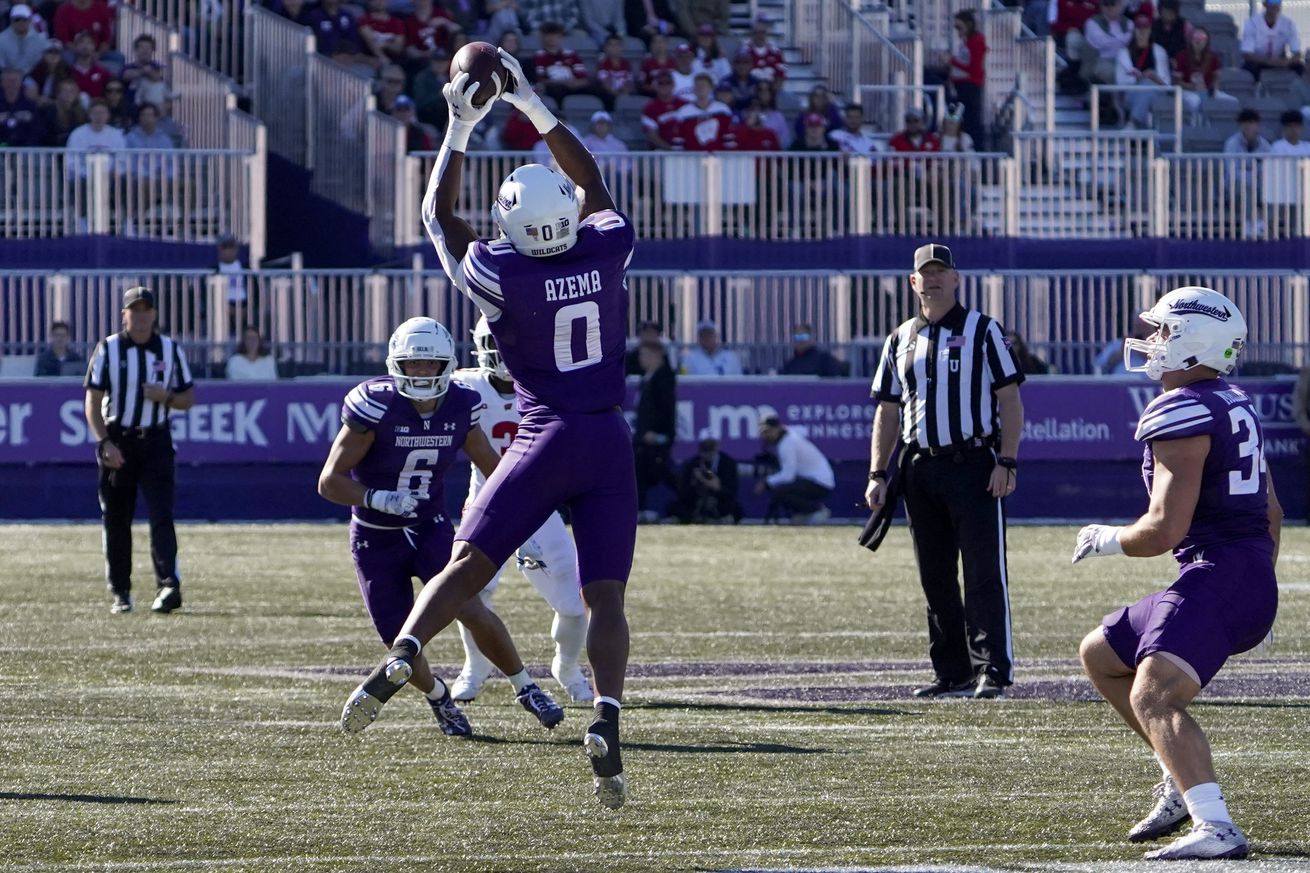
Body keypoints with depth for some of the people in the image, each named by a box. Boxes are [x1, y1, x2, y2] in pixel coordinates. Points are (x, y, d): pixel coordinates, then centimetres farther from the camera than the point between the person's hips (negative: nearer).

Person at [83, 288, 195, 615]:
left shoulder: (171, 350, 6)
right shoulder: (108, 349, 1)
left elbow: (188, 398, 11)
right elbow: (93, 403, -1)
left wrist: (166, 396, -11)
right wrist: (104, 443, -13)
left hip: (155, 442, 0)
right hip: (117, 443, 0)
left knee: (161, 514, -13)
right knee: (116, 520, 5)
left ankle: (168, 585, -22)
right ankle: (120, 593, 13)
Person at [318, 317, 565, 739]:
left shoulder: (459, 407, -9)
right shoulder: (376, 407, -22)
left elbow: (491, 464, 9)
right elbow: (330, 482, -20)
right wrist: (379, 499, -35)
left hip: (431, 529, 2)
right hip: (376, 541, -2)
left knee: (473, 611, -19)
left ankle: (525, 688, 2)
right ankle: (438, 697, 31)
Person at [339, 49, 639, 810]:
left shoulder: (502, 274, -10)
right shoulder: (609, 248, -3)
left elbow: (439, 216, 8)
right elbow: (591, 184, 18)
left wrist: (461, 129, 13)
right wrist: (534, 106, 22)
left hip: (546, 440, -2)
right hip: (609, 442, 2)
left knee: (468, 565, 4)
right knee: (606, 596, -2)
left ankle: (401, 659, -18)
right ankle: (607, 722, -21)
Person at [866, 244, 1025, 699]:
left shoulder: (982, 331, 2)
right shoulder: (901, 340, 16)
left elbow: (1009, 400, -3)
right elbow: (887, 411, 18)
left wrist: (1006, 461, -12)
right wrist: (878, 474, 10)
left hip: (973, 465, -5)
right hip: (920, 469, 5)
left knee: (985, 573, -9)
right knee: (935, 577, 7)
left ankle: (993, 671, -11)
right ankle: (952, 673, 13)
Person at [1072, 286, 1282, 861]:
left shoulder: (1180, 415, -14)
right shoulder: (1234, 405, 17)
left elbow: (1165, 529, -18)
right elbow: (1272, 513, 25)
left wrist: (1108, 540, 0)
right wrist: (1258, 591, 33)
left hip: (1218, 576, -10)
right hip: (1253, 578, 10)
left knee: (1153, 695, -27)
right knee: (1100, 655, 23)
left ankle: (1216, 829, -41)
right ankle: (1181, 781, 25)